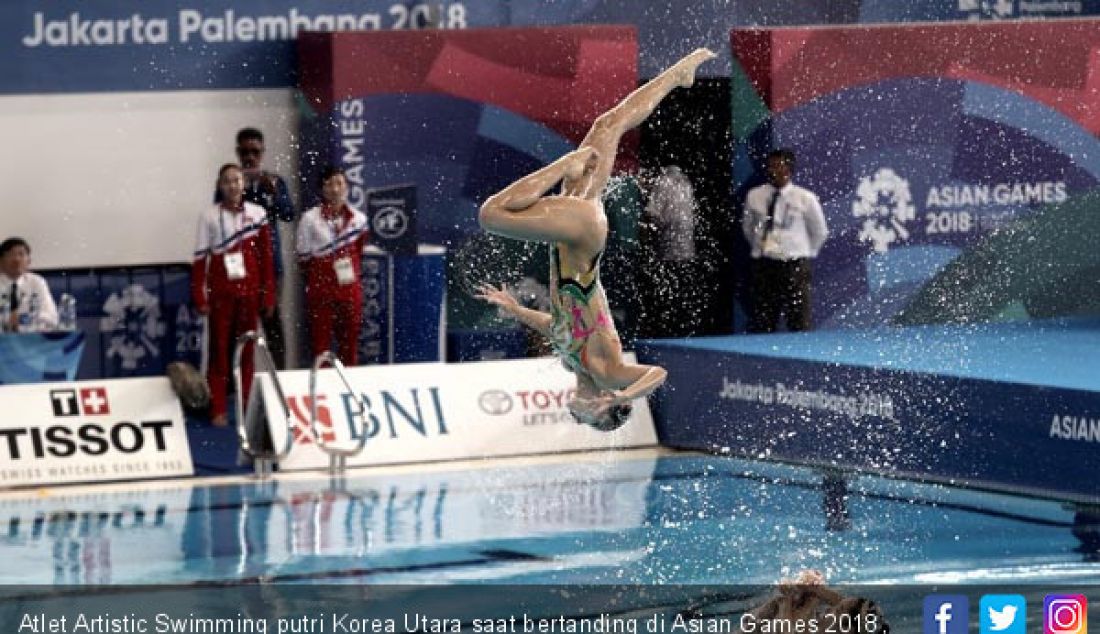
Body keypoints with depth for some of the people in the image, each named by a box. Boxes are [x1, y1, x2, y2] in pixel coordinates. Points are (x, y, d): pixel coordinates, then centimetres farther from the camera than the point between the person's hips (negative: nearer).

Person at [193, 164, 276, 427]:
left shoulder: (257, 214, 3)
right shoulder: (209, 216, -1)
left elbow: (266, 256, 6)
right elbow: (200, 258, -1)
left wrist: (269, 295, 4)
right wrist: (199, 297, -5)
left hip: (249, 293, 2)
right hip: (220, 293, -2)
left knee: (246, 350, 5)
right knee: (219, 349, -1)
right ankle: (219, 410, 0)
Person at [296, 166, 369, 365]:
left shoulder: (358, 219, 4)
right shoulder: (310, 219, -4)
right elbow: (304, 259, 0)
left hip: (350, 291, 3)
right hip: (320, 291, -3)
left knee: (349, 348, 7)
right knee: (320, 346, -1)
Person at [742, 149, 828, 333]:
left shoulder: (805, 199, -4)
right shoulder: (754, 196, 4)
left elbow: (820, 232, 9)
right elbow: (747, 226, 20)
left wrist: (805, 253, 10)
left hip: (794, 266, -3)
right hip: (763, 265, 3)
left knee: (799, 325, -3)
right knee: (760, 326, 2)